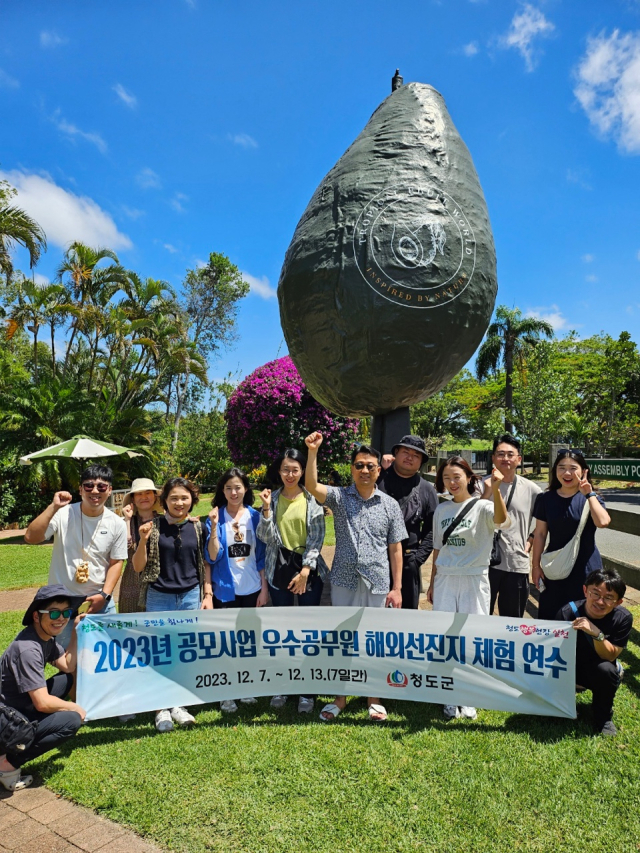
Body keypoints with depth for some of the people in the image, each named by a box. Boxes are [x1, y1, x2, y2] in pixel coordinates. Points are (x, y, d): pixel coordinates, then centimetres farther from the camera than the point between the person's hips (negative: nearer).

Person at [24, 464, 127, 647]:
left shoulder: (117, 524, -6)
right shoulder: (63, 514, -12)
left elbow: (116, 562, -1)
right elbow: (30, 538, -22)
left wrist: (105, 595, -10)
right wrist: (53, 507, -29)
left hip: (100, 601, 2)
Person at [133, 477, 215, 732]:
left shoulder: (197, 526, 1)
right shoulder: (154, 526, -5)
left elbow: (205, 563, 7)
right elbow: (138, 566, -3)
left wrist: (207, 594, 1)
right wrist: (143, 540, -18)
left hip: (191, 596, 2)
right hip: (159, 597, -2)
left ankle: (178, 704, 26)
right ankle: (162, 708, 22)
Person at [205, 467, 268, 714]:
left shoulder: (255, 516, 0)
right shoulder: (216, 518, -5)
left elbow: (262, 554, 3)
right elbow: (212, 557, -12)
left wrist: (264, 587, 1)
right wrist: (214, 527, -24)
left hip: (252, 589, 2)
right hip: (225, 589, -2)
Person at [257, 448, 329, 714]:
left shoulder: (312, 499, -2)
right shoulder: (273, 498, 3)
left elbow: (317, 537, -5)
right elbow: (266, 538, -3)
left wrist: (305, 570, -12)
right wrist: (266, 508, -16)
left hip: (309, 571, -1)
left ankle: (308, 691, 17)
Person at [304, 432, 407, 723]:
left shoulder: (390, 505, 1)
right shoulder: (339, 497, -1)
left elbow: (395, 549, 3)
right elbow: (311, 485, -20)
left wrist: (396, 588, -1)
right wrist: (313, 451, -30)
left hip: (377, 584, 0)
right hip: (344, 582, 0)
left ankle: (374, 698, 29)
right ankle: (340, 698, 28)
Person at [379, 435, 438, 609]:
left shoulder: (427, 490, 5)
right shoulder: (378, 478, 2)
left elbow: (431, 529, 6)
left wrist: (418, 558, -3)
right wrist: (380, 471, -11)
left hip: (407, 560, 1)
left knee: (408, 611, 13)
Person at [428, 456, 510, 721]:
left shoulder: (481, 506, -6)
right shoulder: (441, 510, 7)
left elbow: (503, 521, -30)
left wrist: (495, 490, -44)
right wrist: (432, 583, 15)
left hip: (474, 579, -3)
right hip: (445, 579, 4)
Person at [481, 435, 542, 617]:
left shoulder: (532, 489, 1)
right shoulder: (483, 485, -3)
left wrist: (531, 539, 3)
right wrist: (487, 493, -20)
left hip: (517, 564, 1)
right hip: (485, 561, -1)